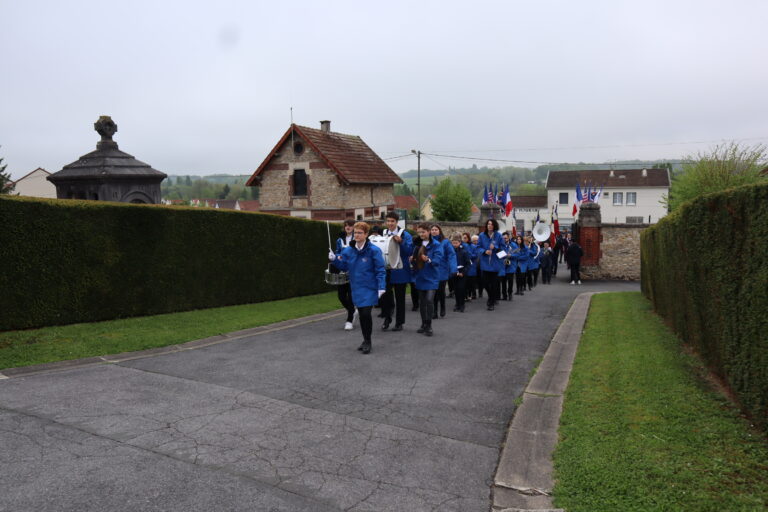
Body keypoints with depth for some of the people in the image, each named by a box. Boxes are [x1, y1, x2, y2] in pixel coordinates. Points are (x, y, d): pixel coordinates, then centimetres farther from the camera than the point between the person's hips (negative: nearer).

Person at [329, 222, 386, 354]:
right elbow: (344, 266, 10)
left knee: (366, 313, -11)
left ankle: (367, 341, 7)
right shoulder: (349, 250, 3)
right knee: (361, 314, 12)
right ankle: (366, 341, 28)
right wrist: (335, 259, -8)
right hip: (357, 288, 5)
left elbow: (380, 270, -11)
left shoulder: (373, 250, -11)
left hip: (369, 288, -5)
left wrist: (381, 287, -18)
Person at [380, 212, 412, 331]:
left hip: (399, 271, -3)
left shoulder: (404, 235, -6)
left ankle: (399, 323, 19)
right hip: (385, 270, 3)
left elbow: (409, 251, -14)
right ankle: (387, 319, 21)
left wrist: (400, 242, -27)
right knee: (385, 295, 3)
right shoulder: (383, 233, 6)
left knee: (400, 297, 8)